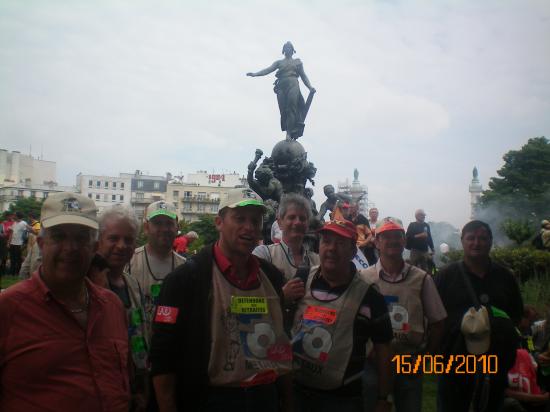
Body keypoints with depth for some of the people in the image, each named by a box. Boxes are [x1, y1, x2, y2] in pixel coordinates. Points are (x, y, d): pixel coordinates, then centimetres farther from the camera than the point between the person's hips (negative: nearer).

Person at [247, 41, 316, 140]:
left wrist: (310, 87, 3)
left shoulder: (297, 62, 22)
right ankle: (289, 132, -9)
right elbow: (268, 70, 10)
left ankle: (289, 132, -28)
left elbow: (303, 76, 18)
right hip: (281, 86, 2)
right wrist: (255, 74, -5)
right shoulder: (279, 62, 22)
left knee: (291, 107, -20)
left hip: (292, 85, -2)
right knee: (283, 110, -9)